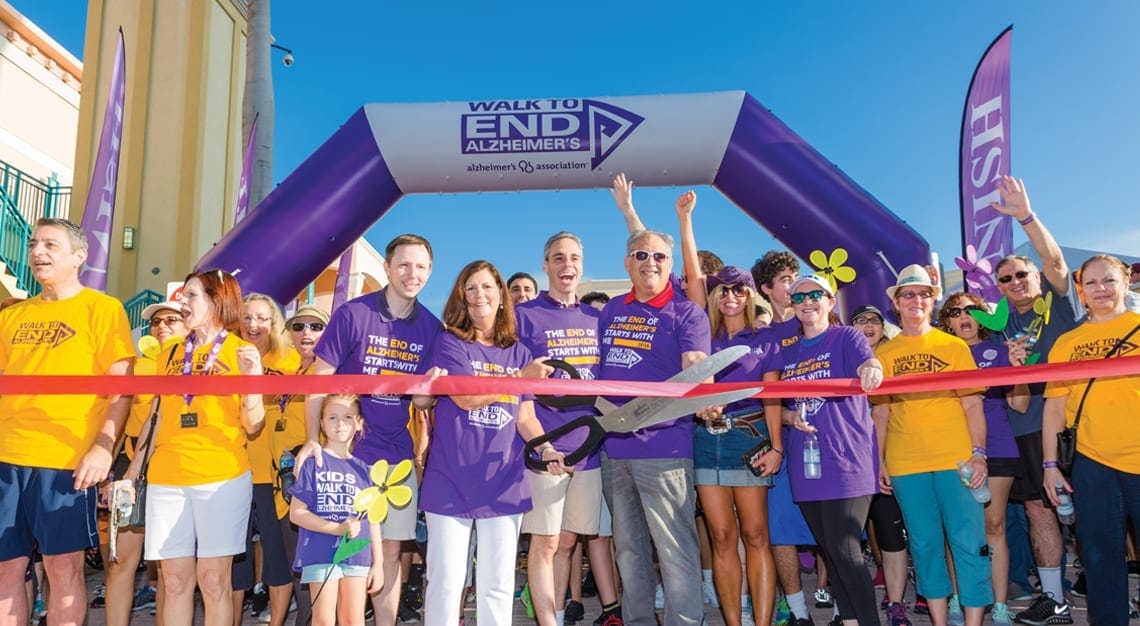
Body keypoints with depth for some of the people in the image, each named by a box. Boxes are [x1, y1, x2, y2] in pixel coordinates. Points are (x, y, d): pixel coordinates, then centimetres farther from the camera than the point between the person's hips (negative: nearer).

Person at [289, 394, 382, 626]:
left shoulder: (363, 468, 9)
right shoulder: (313, 462, -2)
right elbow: (296, 513, -7)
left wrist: (377, 563, 9)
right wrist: (338, 529, -16)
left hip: (357, 555, 3)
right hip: (320, 553, -3)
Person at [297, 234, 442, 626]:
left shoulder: (431, 328, 2)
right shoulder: (352, 314, -8)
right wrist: (312, 440, -16)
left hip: (397, 456, 3)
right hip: (347, 451, -3)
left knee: (390, 550, 10)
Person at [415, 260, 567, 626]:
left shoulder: (519, 353, 11)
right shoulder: (450, 343, 0)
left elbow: (525, 417, 9)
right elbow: (466, 398, -13)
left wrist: (546, 449, -9)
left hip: (503, 483, 3)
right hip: (451, 481, -3)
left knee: (498, 586, 10)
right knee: (445, 582, 1)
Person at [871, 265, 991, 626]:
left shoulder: (954, 346, 6)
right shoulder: (883, 355, 9)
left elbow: (972, 404, 4)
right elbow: (880, 412, 10)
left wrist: (978, 453, -6)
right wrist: (879, 461, 5)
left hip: (955, 459, -1)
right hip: (905, 463, 2)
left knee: (968, 542, -2)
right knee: (924, 545, 8)